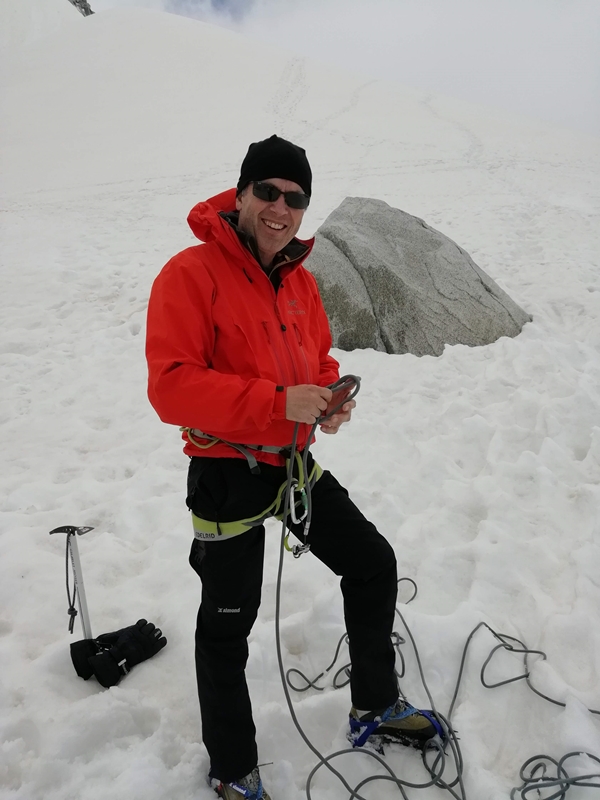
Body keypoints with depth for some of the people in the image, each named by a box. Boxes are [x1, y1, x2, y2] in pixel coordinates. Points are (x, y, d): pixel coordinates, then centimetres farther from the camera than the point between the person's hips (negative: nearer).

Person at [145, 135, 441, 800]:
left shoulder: (300, 281, 7)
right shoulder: (190, 274, -16)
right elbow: (171, 385, -24)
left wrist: (331, 398, -6)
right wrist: (279, 402, -30)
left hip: (295, 463, 7)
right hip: (227, 476, -7)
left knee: (373, 565, 15)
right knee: (227, 628, 9)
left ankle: (374, 709, 38)